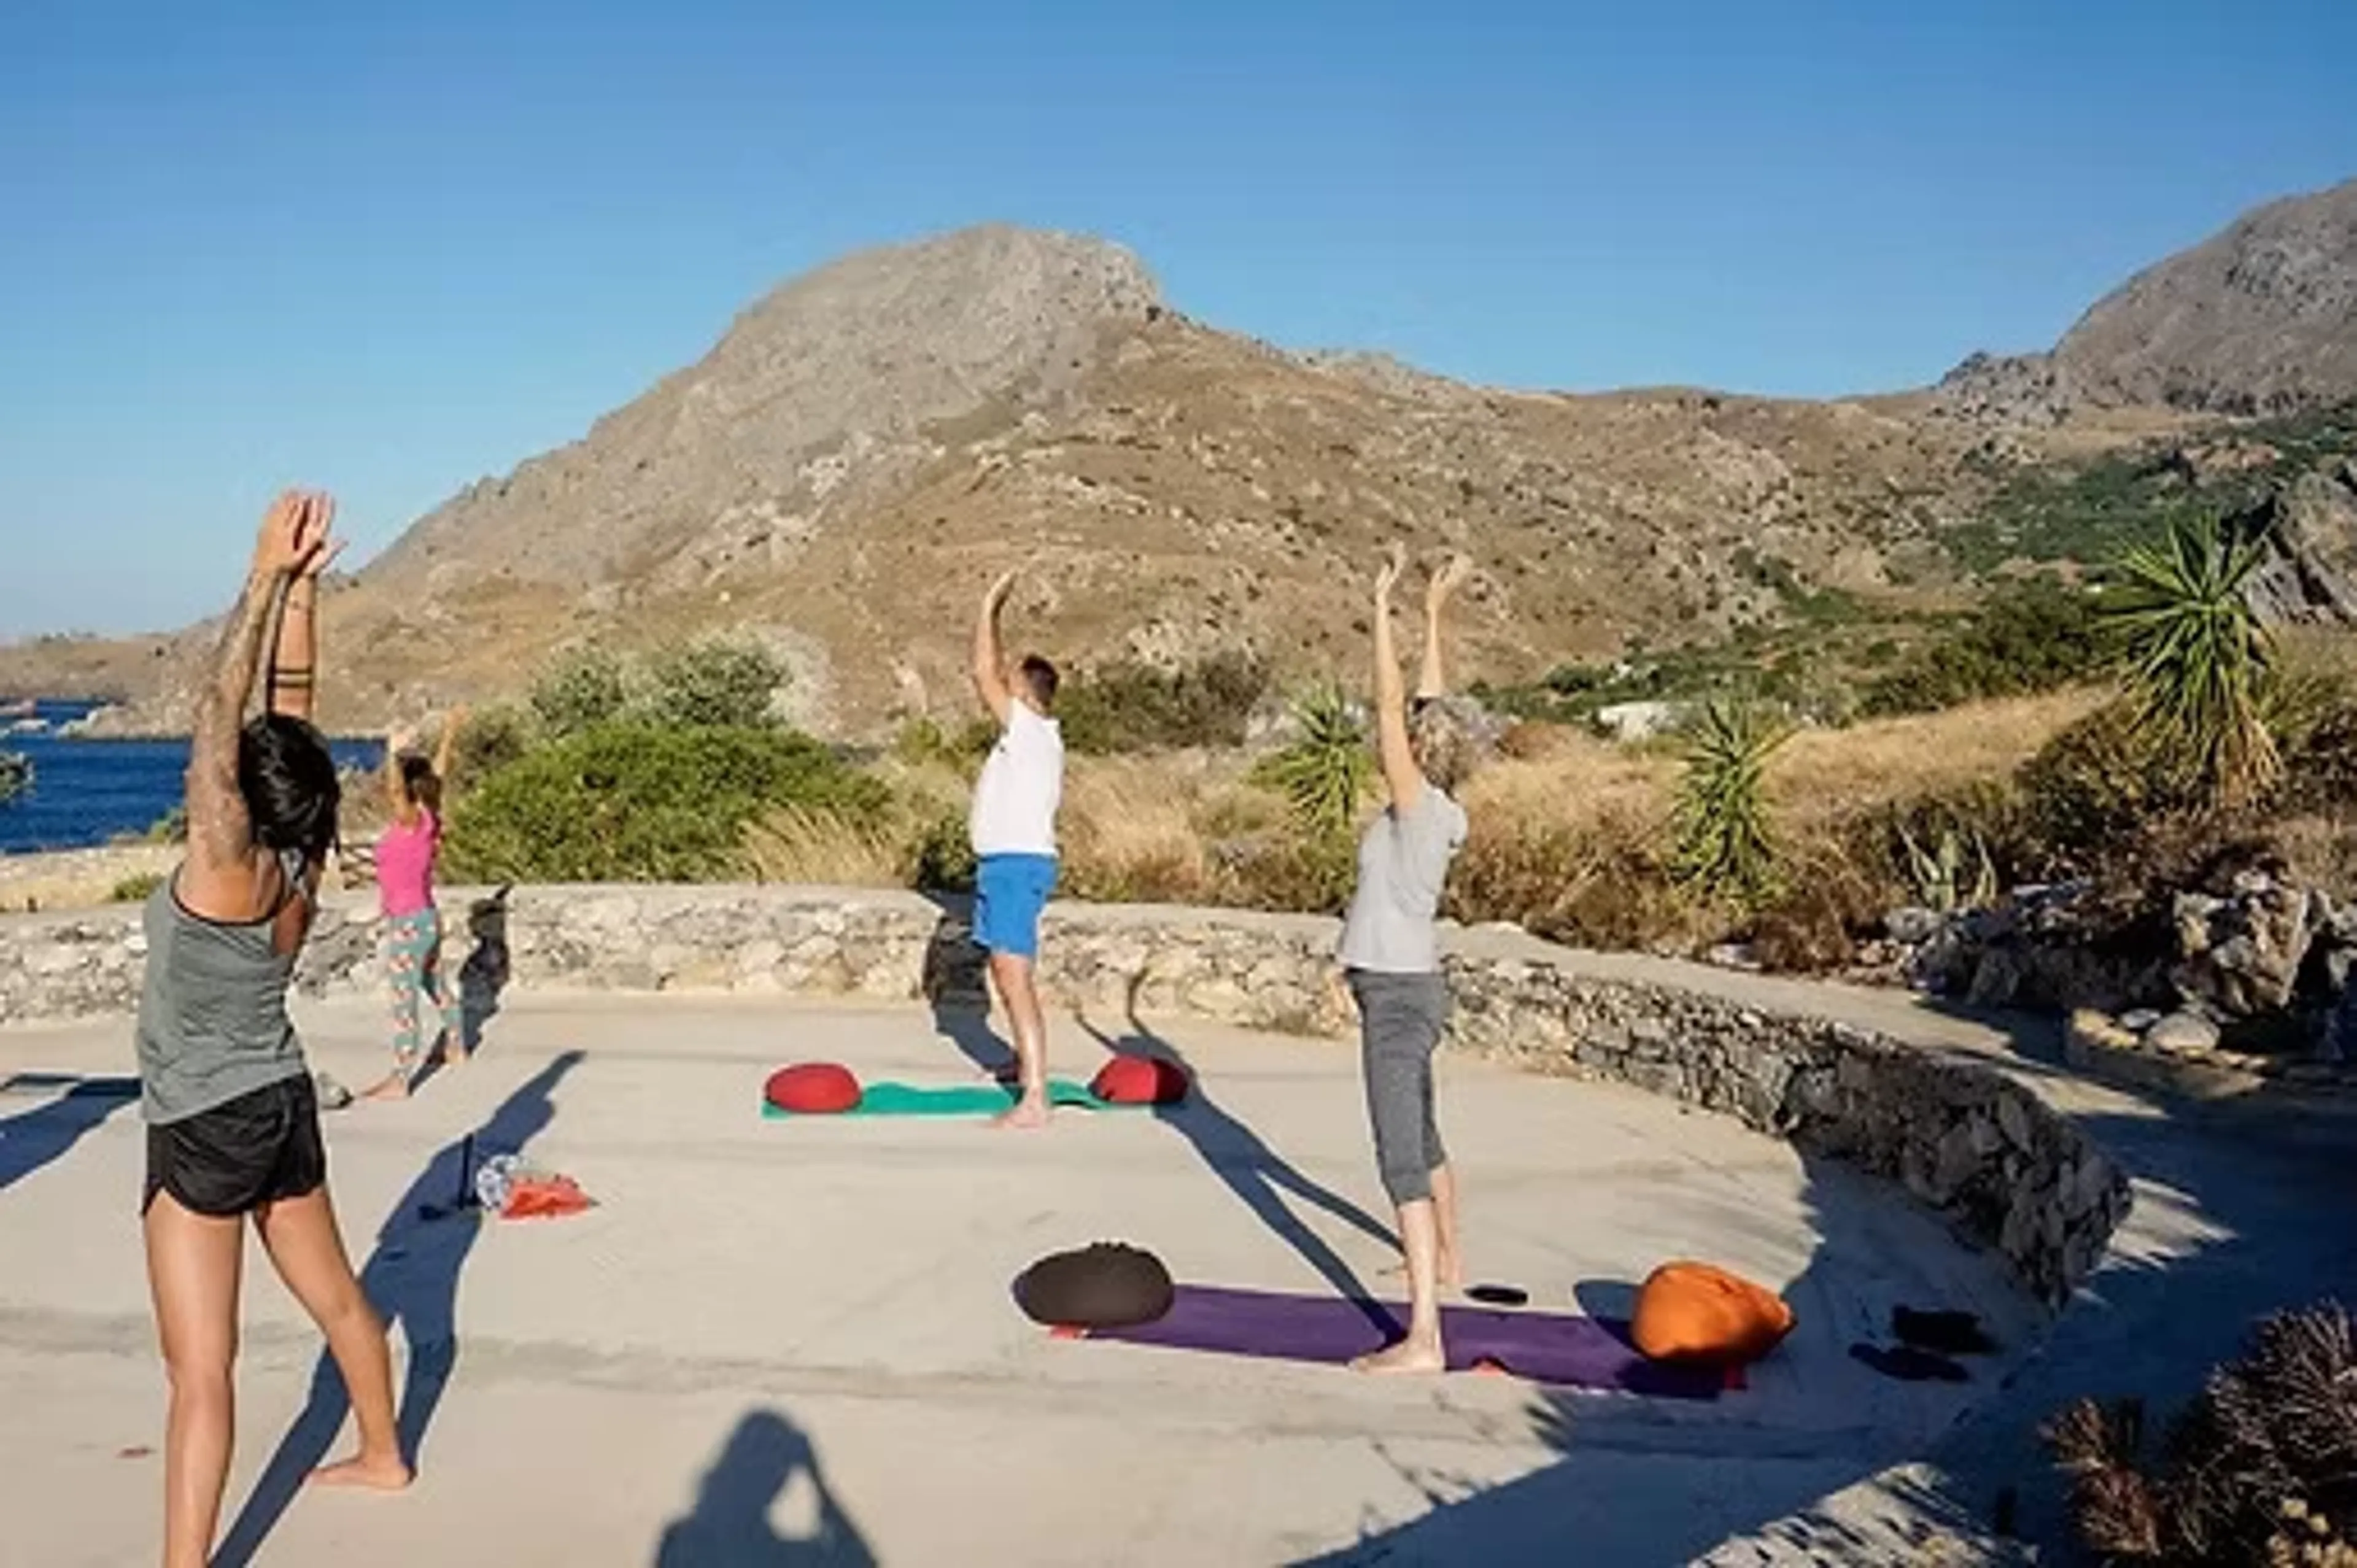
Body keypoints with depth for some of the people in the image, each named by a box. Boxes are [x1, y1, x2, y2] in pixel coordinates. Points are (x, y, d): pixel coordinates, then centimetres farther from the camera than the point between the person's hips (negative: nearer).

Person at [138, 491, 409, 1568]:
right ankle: (383, 1456, 39)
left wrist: (267, 579, -24)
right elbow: (290, 707, -4)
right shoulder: (296, 864, -6)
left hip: (206, 1130, -8)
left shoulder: (225, 868, -24)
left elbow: (220, 711, -27)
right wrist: (302, 585, -8)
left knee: (200, 1367, -6)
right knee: (335, 1297, 22)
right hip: (280, 1107, 8)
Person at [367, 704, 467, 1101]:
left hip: (410, 925, -10)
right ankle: (456, 1048, 43)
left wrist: (394, 755, -51)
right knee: (436, 985, 26)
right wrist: (448, 736, 24)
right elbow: (438, 774, 16)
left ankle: (399, 1080, -7)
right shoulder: (423, 817, 4)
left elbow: (397, 789, -40)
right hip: (425, 919, 10)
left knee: (404, 1002, -8)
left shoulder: (412, 820, -18)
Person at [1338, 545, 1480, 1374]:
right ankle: (1446, 1261, 48)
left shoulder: (1419, 806, -17)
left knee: (1400, 1155, -15)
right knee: (1421, 1135, 27)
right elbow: (1427, 706, 12)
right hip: (1411, 989, 10)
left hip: (1398, 996, -10)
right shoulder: (1434, 809, 4)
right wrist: (1432, 615, 16)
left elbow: (1393, 705, -19)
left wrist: (1384, 607, -15)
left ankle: (1423, 1337, -19)